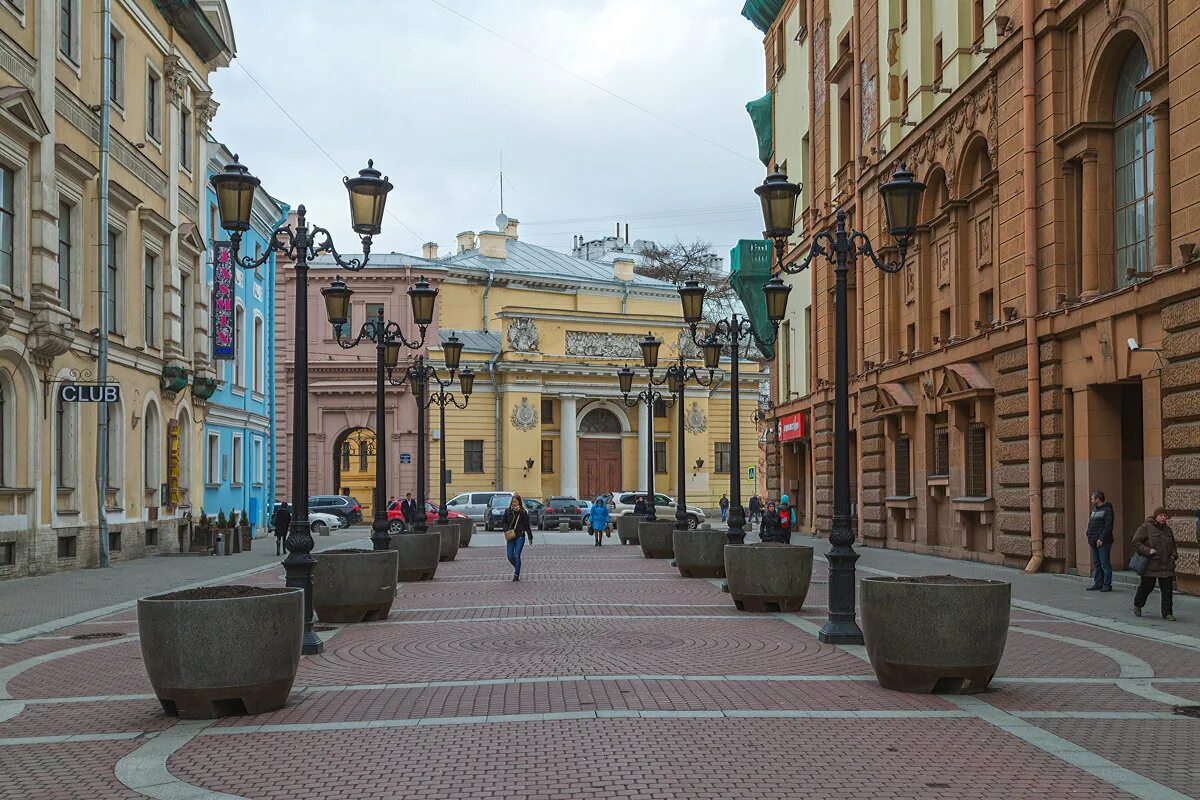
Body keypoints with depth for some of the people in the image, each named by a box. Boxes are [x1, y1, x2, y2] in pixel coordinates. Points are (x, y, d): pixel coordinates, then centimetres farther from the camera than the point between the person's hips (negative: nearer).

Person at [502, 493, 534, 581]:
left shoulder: (523, 512, -2)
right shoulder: (507, 511, 5)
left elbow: (527, 525, 3)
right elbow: (504, 523, 11)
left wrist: (530, 537, 6)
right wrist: (507, 531, -7)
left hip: (520, 537, -3)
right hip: (510, 537, 3)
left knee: (517, 556, -8)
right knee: (510, 557, 3)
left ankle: (516, 575, 0)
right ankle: (516, 568, 30)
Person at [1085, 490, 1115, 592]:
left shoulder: (1107, 510, -9)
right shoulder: (1094, 509, 19)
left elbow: (1108, 526, -17)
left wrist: (1101, 539, -21)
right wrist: (1089, 539, 16)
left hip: (1103, 542, -9)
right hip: (1094, 542, 9)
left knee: (1105, 563, -6)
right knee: (1096, 564, 11)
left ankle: (1107, 585, -4)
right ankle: (1098, 584, 16)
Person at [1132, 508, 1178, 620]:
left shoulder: (1168, 529, 14)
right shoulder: (1146, 527, -6)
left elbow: (1173, 545, 27)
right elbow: (1136, 542, -9)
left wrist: (1174, 555, 9)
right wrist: (1147, 550, -19)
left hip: (1166, 565, 5)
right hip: (1151, 564, -5)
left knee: (1167, 589, -2)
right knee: (1146, 586, 6)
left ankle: (1167, 612, 4)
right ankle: (1137, 605, 31)